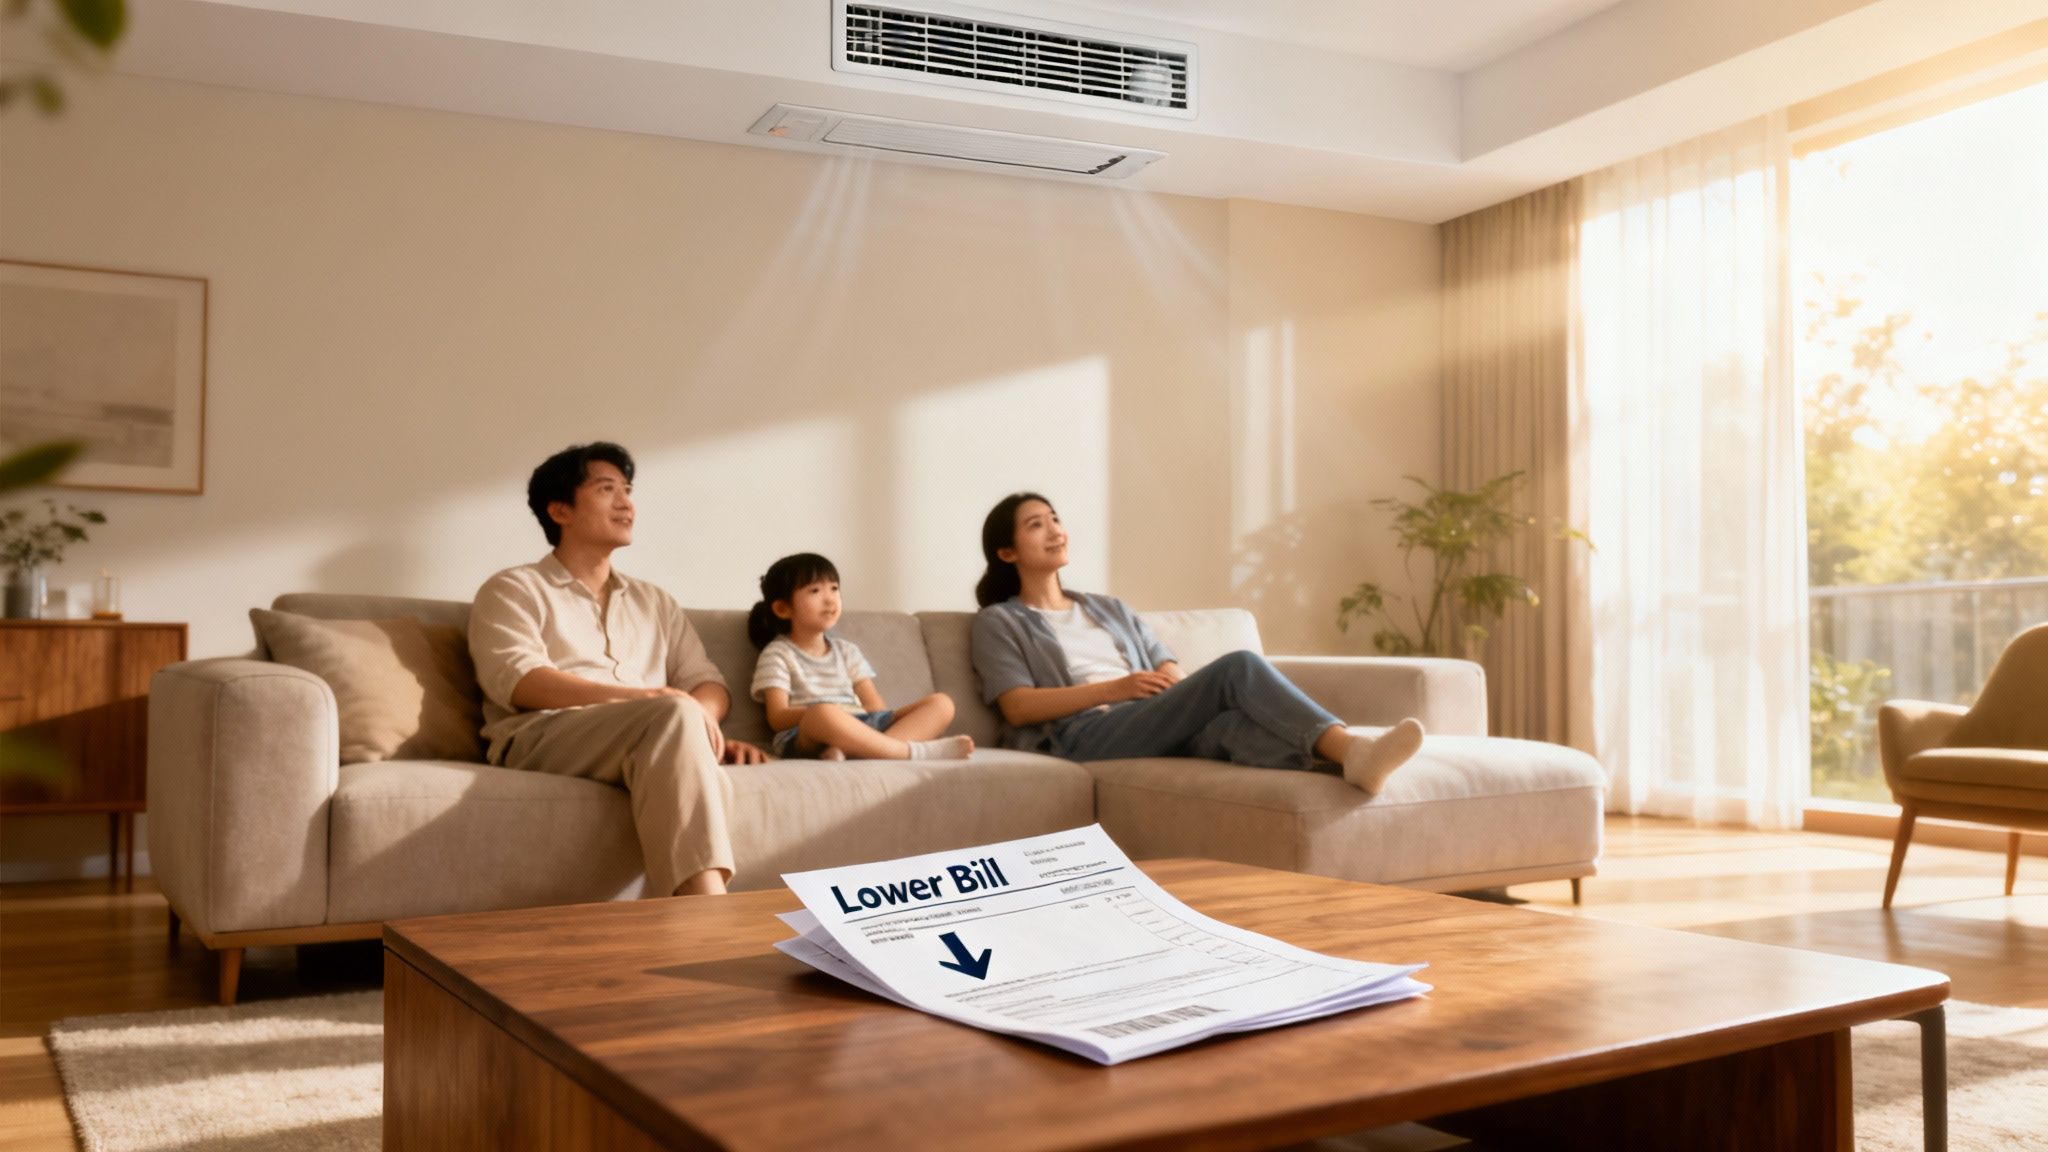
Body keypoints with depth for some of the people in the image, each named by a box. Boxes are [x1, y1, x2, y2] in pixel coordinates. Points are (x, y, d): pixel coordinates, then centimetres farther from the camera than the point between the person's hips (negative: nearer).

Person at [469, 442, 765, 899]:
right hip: (542, 737, -4)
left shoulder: (655, 603, 31)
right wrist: (644, 698, -19)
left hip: (651, 741, 4)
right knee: (674, 714, -35)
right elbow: (516, 679, -6)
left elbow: (708, 682, 21)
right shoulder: (513, 590, 14)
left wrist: (700, 716, -8)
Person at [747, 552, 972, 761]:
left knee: (941, 703, -11)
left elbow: (876, 708, 13)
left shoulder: (846, 650, 24)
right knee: (823, 715, -42)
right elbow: (778, 718, -4)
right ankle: (914, 752, -32)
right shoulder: (777, 654, 9)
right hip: (805, 738, -6)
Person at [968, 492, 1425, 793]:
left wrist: (1175, 685, -5)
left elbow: (1174, 677, 21)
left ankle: (1350, 754, -63)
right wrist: (1112, 689, -11)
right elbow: (1017, 707, -2)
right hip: (1086, 734, -5)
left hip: (1161, 727, 5)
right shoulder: (999, 622, 15)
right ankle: (1350, 749, -49)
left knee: (1230, 724, -35)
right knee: (1239, 667, -29)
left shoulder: (1110, 609, 32)